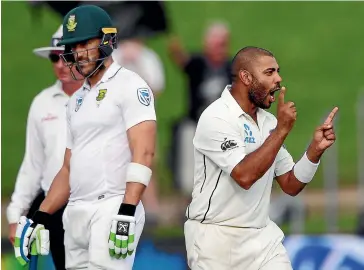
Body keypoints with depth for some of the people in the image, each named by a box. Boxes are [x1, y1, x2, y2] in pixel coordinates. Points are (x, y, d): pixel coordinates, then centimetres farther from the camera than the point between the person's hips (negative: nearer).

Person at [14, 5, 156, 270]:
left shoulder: (129, 86, -3)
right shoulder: (77, 100, 22)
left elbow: (143, 154, -14)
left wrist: (126, 213, -23)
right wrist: (41, 218, 17)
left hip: (113, 208, -8)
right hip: (76, 214, 8)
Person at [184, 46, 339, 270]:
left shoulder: (269, 121, 8)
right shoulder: (216, 118, -13)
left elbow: (291, 185, 10)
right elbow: (245, 176, -25)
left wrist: (316, 149, -6)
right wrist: (281, 130, -21)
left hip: (263, 238, 6)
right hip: (217, 240, -6)